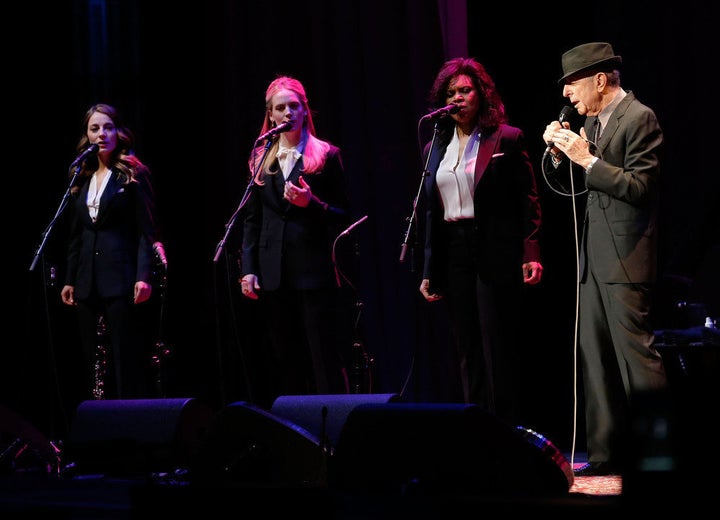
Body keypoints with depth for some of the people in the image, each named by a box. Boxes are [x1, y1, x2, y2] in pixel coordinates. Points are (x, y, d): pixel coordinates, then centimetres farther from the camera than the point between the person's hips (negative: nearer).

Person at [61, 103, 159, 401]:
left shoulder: (133, 174, 0)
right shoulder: (81, 178, 16)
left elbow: (146, 231, -6)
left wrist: (144, 276, -16)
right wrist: (69, 280, 14)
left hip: (121, 279, -6)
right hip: (88, 284, 6)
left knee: (126, 359, -7)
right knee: (93, 362, 5)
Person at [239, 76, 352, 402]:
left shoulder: (326, 155, 3)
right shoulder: (260, 159, 13)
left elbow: (342, 215, 3)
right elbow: (251, 219, 13)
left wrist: (311, 203, -16)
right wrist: (248, 269, 4)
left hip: (315, 270, -4)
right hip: (274, 275, 4)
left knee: (325, 362, -5)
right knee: (285, 363, 7)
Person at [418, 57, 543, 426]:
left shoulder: (507, 139, -1)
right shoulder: (435, 149, 13)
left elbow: (528, 201, -3)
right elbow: (430, 213, 15)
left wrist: (531, 254, -12)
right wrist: (428, 271, 12)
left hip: (496, 255, -5)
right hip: (453, 254, 5)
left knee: (498, 351, -5)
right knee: (468, 354, 7)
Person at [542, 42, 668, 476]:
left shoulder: (639, 118, -9)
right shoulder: (592, 121, 16)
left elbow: (640, 186, -17)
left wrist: (587, 159, -17)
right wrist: (559, 153, 0)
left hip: (626, 258, -9)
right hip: (595, 258, 9)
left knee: (635, 354, -10)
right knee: (596, 358, 9)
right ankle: (606, 454, 14)